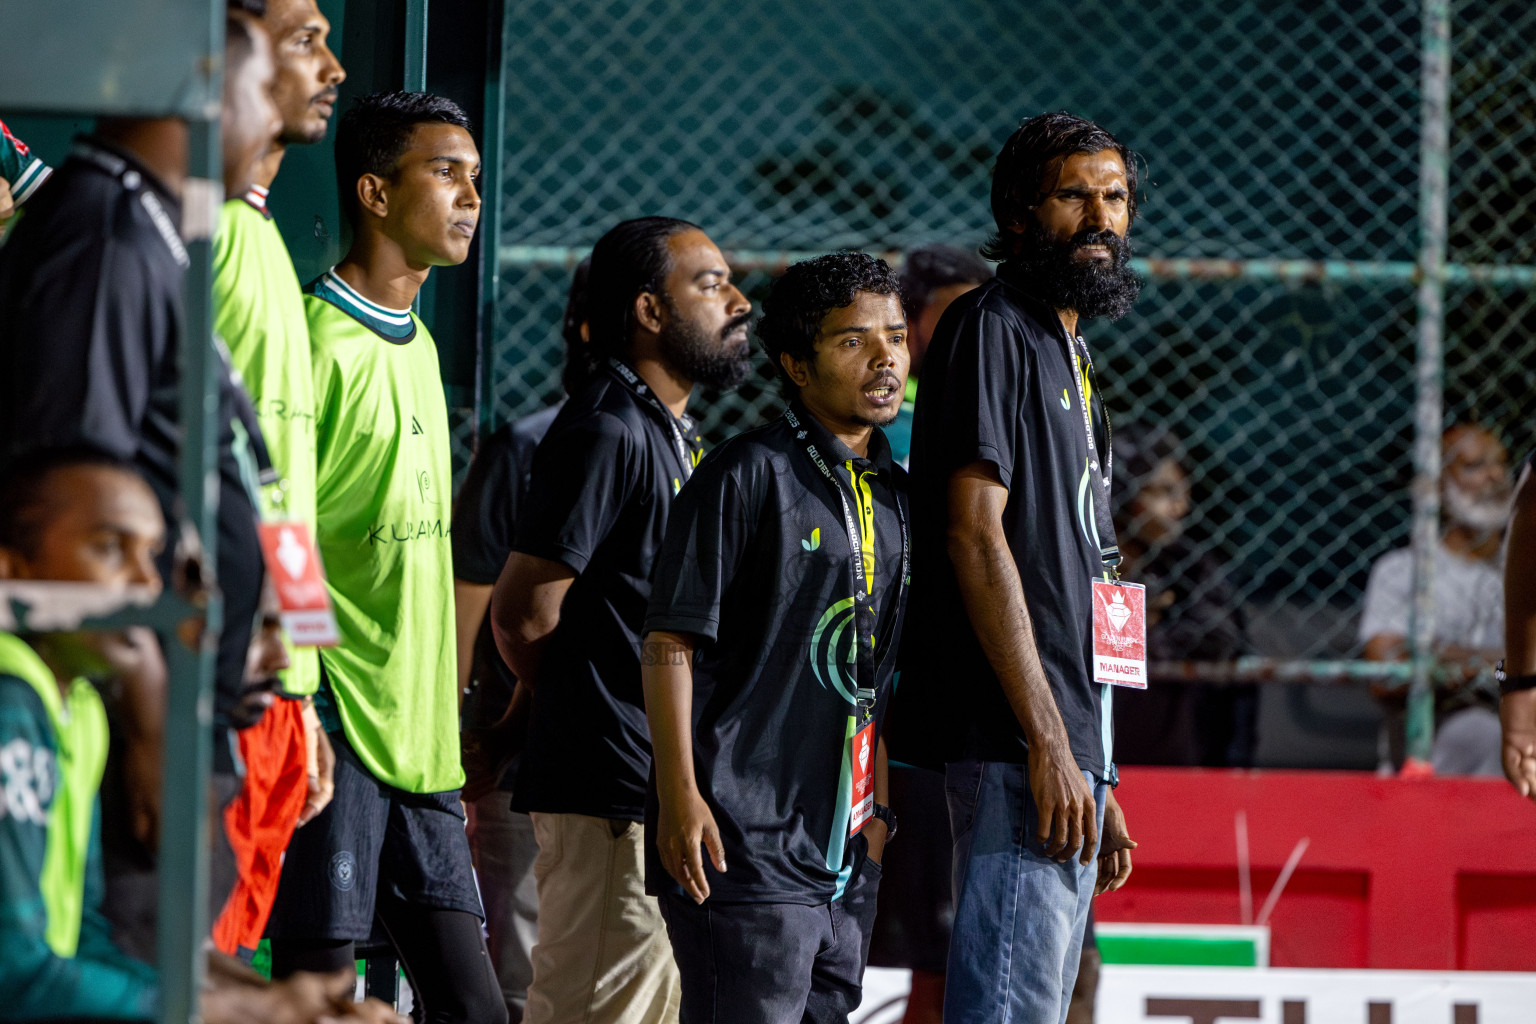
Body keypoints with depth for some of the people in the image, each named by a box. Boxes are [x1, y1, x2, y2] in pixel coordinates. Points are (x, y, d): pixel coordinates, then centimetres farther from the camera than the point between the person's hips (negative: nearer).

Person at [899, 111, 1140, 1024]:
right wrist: (1048, 743, -20)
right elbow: (975, 534, -16)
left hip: (1068, 747, 10)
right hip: (1015, 744, -10)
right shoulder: (992, 331, -6)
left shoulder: (1070, 355, 23)